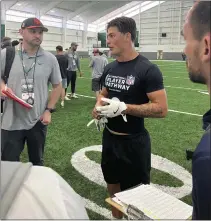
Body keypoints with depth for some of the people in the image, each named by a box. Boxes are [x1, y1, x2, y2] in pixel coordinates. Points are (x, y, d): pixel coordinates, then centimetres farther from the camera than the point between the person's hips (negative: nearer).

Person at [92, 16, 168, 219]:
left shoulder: (148, 69, -17)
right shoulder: (109, 68, 4)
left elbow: (161, 109, -20)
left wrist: (124, 108, -26)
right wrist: (98, 107, -3)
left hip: (133, 142, -6)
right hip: (109, 137, 7)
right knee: (113, 187, 22)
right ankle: (116, 217, 45)